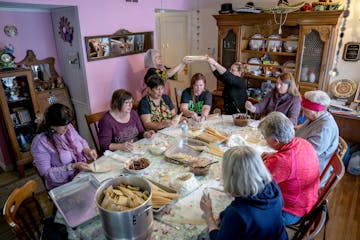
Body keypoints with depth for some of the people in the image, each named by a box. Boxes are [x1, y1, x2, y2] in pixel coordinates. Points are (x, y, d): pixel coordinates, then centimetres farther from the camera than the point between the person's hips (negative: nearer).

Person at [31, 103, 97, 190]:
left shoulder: (68, 127, -2)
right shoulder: (40, 142, -18)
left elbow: (81, 141, 15)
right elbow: (46, 172, -16)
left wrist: (86, 150, -7)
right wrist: (73, 167, -25)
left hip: (83, 173, 6)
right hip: (62, 185, -6)